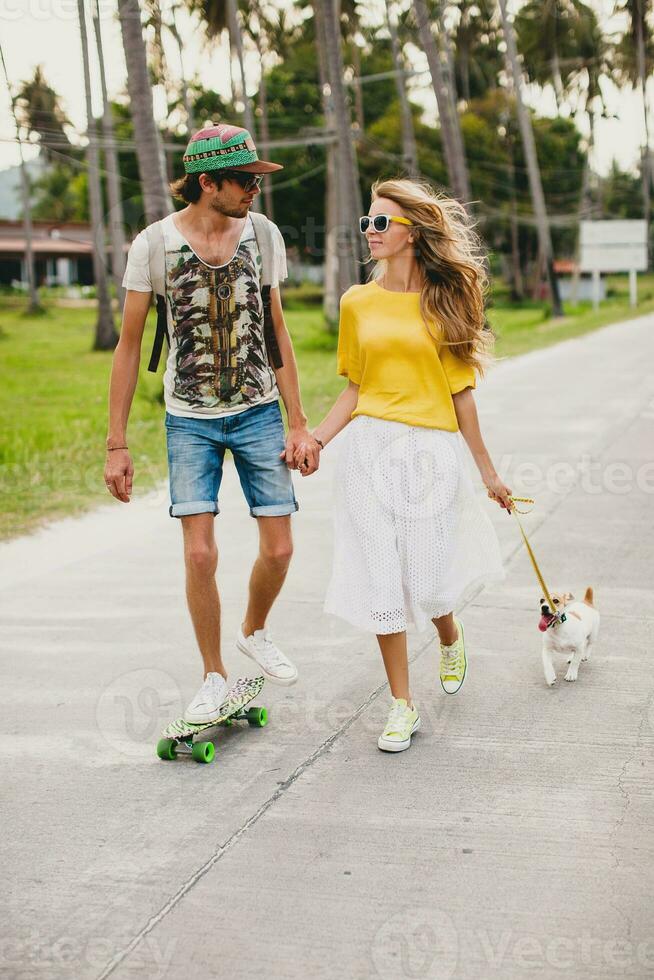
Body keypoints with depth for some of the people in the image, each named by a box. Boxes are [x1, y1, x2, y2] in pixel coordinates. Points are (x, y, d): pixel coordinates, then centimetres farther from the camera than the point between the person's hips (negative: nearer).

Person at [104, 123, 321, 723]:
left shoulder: (263, 234, -2)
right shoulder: (154, 243, -9)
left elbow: (276, 332, 7)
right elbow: (129, 346, -3)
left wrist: (298, 423, 4)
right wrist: (117, 444, -4)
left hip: (259, 414, 2)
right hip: (191, 421, -2)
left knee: (279, 549, 0)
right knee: (200, 554, -9)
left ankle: (255, 632, 31)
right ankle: (214, 678, 12)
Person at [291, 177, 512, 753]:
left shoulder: (446, 300, 2)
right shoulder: (358, 302, 7)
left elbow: (461, 392, 5)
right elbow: (354, 389, 11)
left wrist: (487, 472, 7)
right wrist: (316, 439, -5)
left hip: (432, 452, -2)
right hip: (370, 450, 2)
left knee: (428, 580, -2)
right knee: (382, 580, 0)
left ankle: (451, 637, 36)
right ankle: (403, 705, 15)